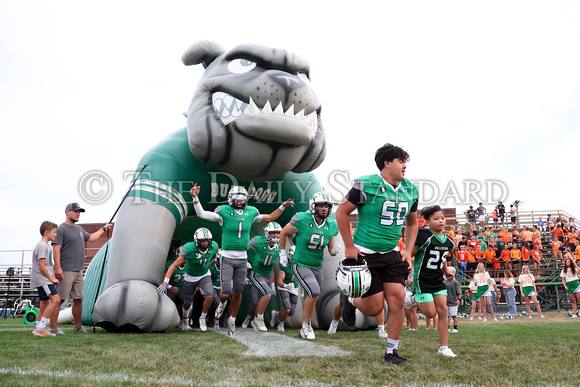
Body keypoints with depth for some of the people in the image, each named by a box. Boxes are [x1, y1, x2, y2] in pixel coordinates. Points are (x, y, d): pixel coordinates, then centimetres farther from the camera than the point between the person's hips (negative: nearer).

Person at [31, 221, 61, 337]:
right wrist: (51, 279, -11)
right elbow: (41, 266, -17)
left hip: (45, 281, 11)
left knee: (44, 305, 11)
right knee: (55, 300, -19)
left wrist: (53, 277, 14)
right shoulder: (42, 246, -13)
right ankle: (40, 328, -18)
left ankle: (38, 329, 16)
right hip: (42, 280, -11)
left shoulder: (47, 246, 20)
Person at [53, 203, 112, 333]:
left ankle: (78, 326, 19)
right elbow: (56, 249, -14)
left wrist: (104, 228, 39)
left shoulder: (79, 229, 18)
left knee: (78, 299, 10)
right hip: (65, 271, -8)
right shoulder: (61, 229, -8)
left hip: (78, 271, 8)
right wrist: (58, 267, -21)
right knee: (59, 299, -6)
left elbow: (91, 237, 35)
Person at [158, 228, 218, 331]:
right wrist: (165, 282, -36)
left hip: (204, 275, 2)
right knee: (188, 304, 11)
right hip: (190, 277, -2)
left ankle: (203, 318, 3)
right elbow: (174, 265, -29)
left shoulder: (213, 246, -22)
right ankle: (185, 321, 44)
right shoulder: (189, 249, -33)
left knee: (209, 296, -23)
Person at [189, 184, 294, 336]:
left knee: (238, 292, 9)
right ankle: (222, 303, 31)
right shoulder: (224, 212, -6)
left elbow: (270, 218, 17)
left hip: (242, 258, 3)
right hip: (227, 258, -3)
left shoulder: (250, 213, 5)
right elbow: (201, 214, -11)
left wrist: (282, 207, 10)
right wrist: (195, 198, -22)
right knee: (226, 292, -6)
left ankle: (232, 319, 27)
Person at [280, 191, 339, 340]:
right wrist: (283, 254, 1)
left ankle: (306, 328, 33)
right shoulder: (302, 220, -18)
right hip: (301, 265, -6)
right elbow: (283, 233, -3)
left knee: (313, 298, 13)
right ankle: (306, 326, -3)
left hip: (317, 267, 6)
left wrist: (334, 250, -20)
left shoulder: (331, 226, -3)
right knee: (314, 291, -22)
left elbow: (331, 251, 4)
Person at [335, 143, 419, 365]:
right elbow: (341, 212, -9)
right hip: (364, 254, -6)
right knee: (374, 308, -3)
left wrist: (408, 252, 7)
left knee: (398, 299, -3)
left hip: (392, 254, 6)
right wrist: (349, 247, -11)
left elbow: (412, 224, 18)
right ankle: (350, 302, 32)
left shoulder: (410, 190, 5)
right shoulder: (367, 185, -15)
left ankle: (392, 351, 12)